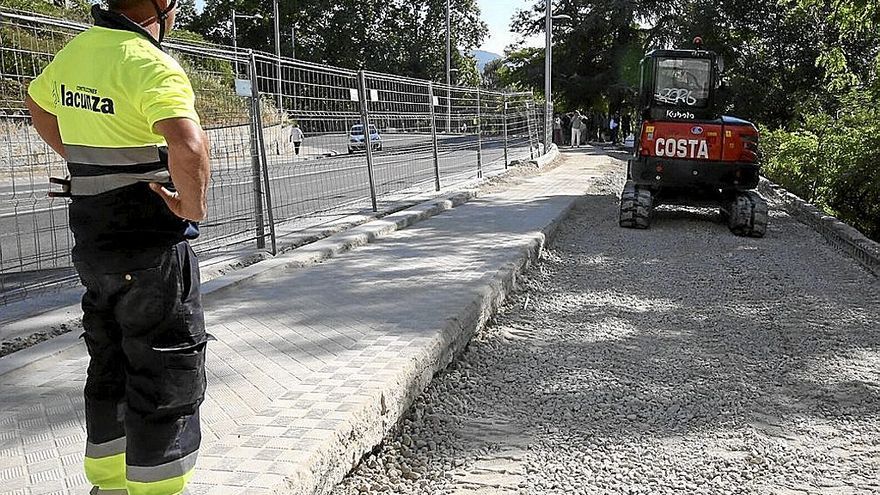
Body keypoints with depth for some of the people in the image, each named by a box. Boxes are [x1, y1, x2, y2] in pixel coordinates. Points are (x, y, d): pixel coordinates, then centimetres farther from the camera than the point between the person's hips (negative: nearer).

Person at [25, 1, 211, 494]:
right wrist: (194, 205, -20)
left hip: (93, 242, 9)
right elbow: (189, 146, -37)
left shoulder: (75, 51, 7)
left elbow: (37, 103, 28)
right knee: (167, 380, 3)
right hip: (151, 249, -8)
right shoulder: (151, 65, -19)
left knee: (110, 371, 21)